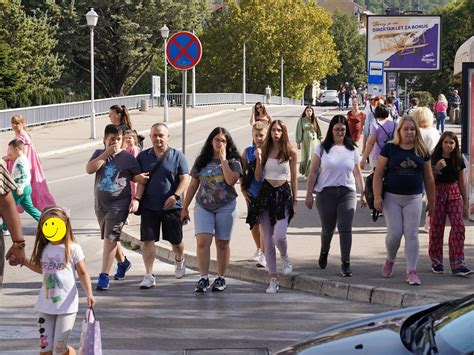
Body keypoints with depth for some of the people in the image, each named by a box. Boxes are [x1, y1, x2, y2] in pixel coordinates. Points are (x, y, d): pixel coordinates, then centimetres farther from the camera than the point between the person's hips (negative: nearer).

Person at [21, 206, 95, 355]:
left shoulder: (72, 248, -10)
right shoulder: (44, 249, 6)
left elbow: (83, 273, -6)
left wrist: (89, 294, -18)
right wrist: (25, 261, 12)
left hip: (66, 305, -5)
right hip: (45, 305, 5)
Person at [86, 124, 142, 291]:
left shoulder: (128, 158, -3)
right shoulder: (99, 154, 6)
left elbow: (139, 180, 2)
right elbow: (89, 169, -12)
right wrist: (106, 154, -15)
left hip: (119, 205, -5)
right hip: (100, 204, 5)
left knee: (110, 239, -12)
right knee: (110, 238, 18)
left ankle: (104, 276, -11)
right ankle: (123, 262, 42)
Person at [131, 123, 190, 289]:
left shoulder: (177, 156, -1)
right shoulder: (143, 157, 5)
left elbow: (185, 178, -5)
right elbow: (140, 181, 2)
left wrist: (175, 196, -19)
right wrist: (136, 199, -12)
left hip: (172, 207, -1)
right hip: (149, 207, 1)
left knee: (176, 240, 11)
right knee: (147, 240, -6)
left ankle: (179, 260, 44)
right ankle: (149, 275, -1)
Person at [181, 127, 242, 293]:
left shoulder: (233, 161, 1)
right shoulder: (201, 161, 8)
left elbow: (231, 180, -19)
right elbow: (193, 185, 12)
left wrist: (223, 159, -13)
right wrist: (184, 207, 11)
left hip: (225, 206, -1)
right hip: (203, 206, 1)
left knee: (222, 243, 5)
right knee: (202, 241, -12)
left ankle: (221, 278, 16)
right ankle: (203, 278, -10)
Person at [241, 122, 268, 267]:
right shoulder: (247, 152, 4)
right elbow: (242, 172, 12)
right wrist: (243, 189, 4)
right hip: (252, 194, 4)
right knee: (254, 223, 13)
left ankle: (264, 255, 4)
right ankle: (259, 249, 35)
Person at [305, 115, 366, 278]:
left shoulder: (352, 149, 8)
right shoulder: (322, 148, 3)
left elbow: (357, 174, 13)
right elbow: (313, 172, 2)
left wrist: (363, 194, 10)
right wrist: (309, 194, -2)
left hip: (347, 192, 1)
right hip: (326, 192, -1)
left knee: (345, 228, -10)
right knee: (328, 228, 8)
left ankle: (345, 264, -7)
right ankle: (324, 252, 38)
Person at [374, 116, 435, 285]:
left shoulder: (422, 151, 5)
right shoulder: (389, 148, -3)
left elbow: (428, 178, 11)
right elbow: (378, 173, -3)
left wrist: (431, 200, 12)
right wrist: (377, 196, -11)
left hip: (413, 199, 2)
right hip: (392, 197, -2)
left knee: (411, 235, -2)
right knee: (394, 233, -4)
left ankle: (411, 272, 1)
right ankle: (390, 260, 25)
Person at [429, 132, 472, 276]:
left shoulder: (458, 160, 5)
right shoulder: (434, 159, -4)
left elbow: (461, 182, 12)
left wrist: (465, 203, 13)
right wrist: (436, 169, -21)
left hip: (454, 194, 2)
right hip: (437, 194, -2)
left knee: (458, 226, -9)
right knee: (436, 227, 1)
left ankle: (457, 264, -9)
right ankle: (436, 262, 15)